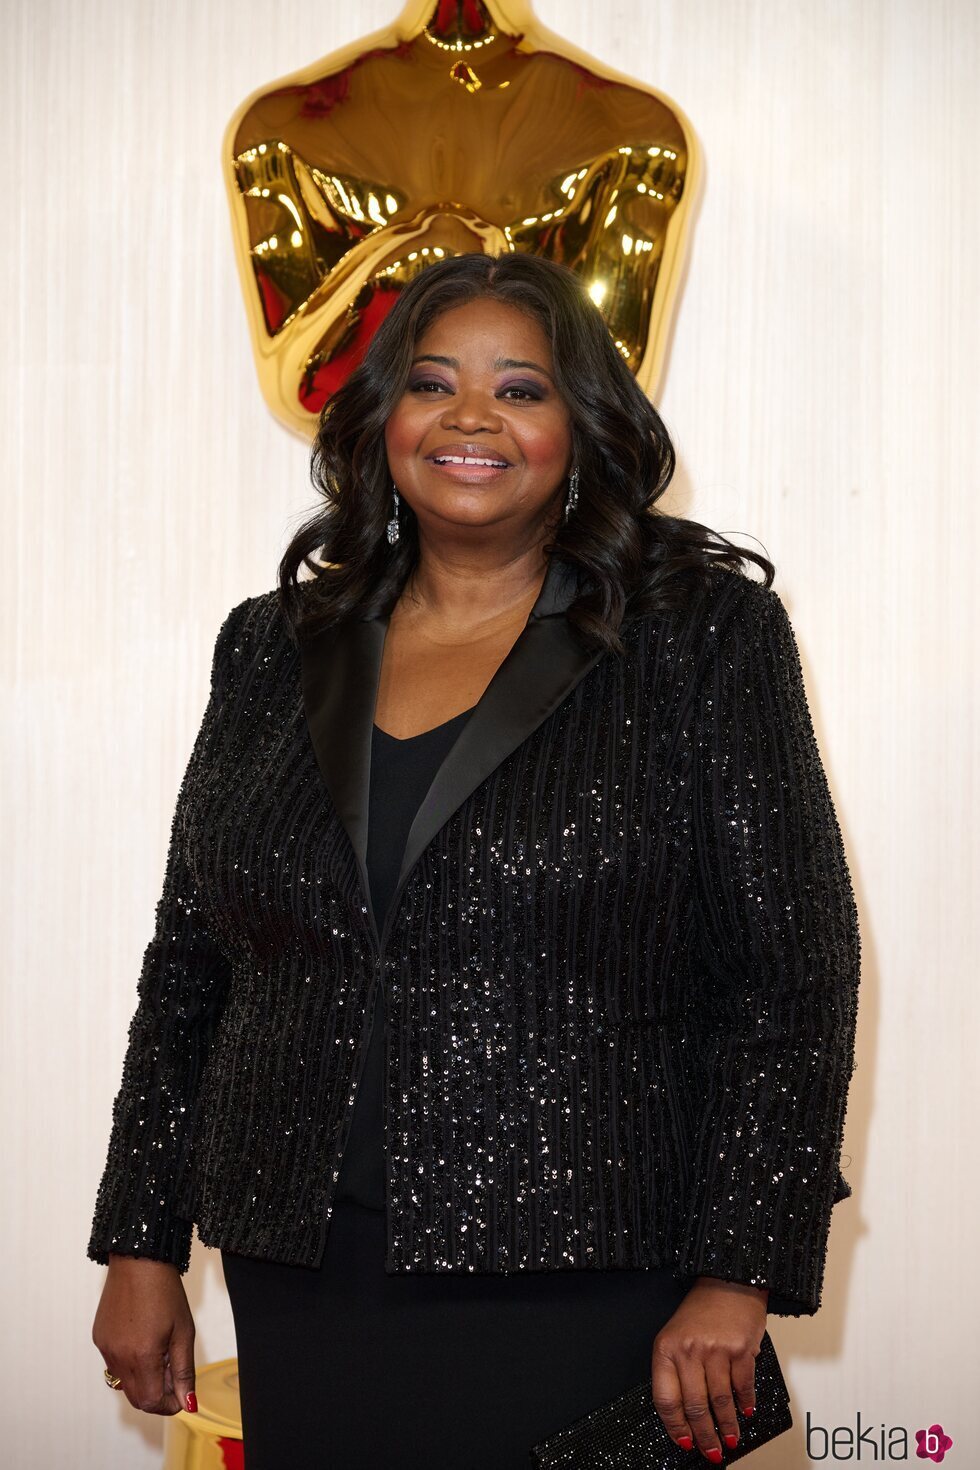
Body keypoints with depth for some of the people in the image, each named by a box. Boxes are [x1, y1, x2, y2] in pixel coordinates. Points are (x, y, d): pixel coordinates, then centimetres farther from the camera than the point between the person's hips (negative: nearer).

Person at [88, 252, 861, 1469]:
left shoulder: (704, 633, -1)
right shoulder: (276, 650, 10)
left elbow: (794, 970, -5)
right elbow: (186, 966, 14)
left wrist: (738, 1277, -11)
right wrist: (141, 1245, 11)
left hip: (583, 1294, -3)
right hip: (300, 1292, 4)